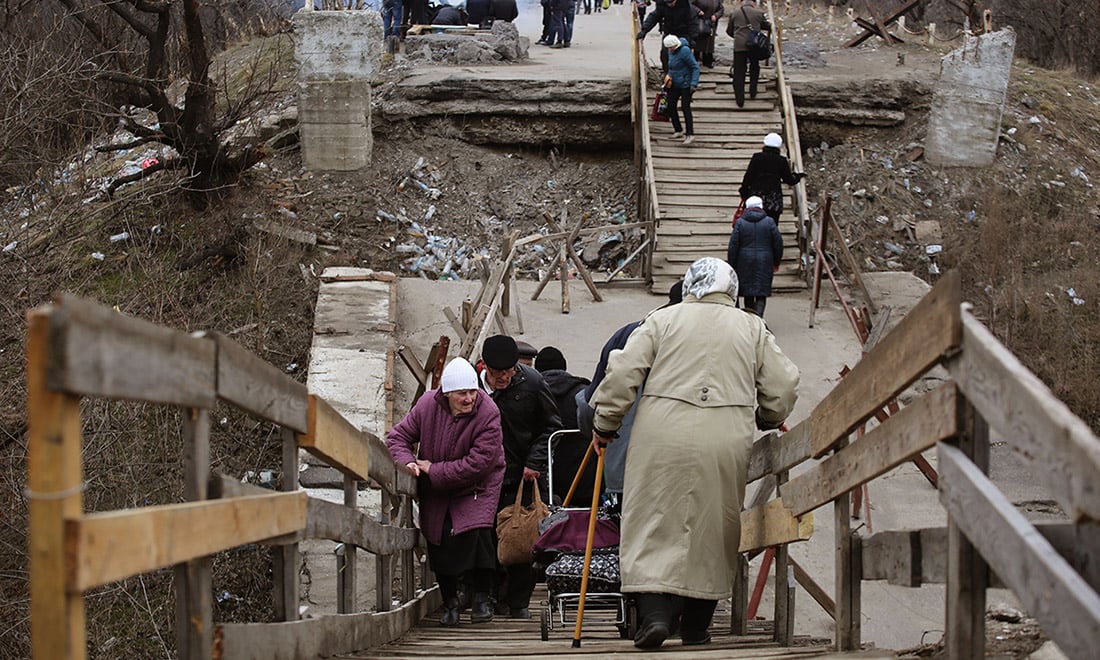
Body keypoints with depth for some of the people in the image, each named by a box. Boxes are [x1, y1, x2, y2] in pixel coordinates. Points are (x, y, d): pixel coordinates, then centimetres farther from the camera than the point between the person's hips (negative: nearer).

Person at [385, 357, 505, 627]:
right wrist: (407, 462, -23)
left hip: (477, 487, -4)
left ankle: (482, 599, -5)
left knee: (477, 534, -22)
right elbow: (398, 436, -1)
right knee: (439, 543, 4)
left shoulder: (487, 413, -24)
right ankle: (449, 601, 24)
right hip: (435, 493, 4)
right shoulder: (427, 405, -13)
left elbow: (477, 464, -27)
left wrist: (433, 470, -23)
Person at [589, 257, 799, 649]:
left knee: (656, 523, 2)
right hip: (727, 438, 1)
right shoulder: (752, 328, 12)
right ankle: (696, 626, 13)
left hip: (663, 431, -1)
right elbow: (783, 387, 11)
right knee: (712, 528, 10)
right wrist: (763, 420, 31)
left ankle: (654, 612, -14)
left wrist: (605, 424, 12)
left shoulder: (663, 320, 9)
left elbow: (623, 373, 2)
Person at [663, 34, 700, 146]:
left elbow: (695, 67, -19)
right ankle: (678, 130, 22)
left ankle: (690, 134, -7)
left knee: (685, 107, -10)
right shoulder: (671, 51, 4)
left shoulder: (685, 51, -21)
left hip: (685, 84, -8)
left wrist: (694, 83, -25)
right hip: (674, 84, 8)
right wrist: (668, 74, 10)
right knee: (671, 106, 7)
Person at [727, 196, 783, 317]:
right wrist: (776, 262, 14)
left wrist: (732, 265, 5)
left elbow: (733, 246, -2)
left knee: (748, 293, 13)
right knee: (761, 293, -1)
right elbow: (778, 243, 2)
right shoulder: (769, 222, -1)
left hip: (745, 262, 1)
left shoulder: (740, 222, -2)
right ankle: (758, 315, -20)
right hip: (764, 263, -1)